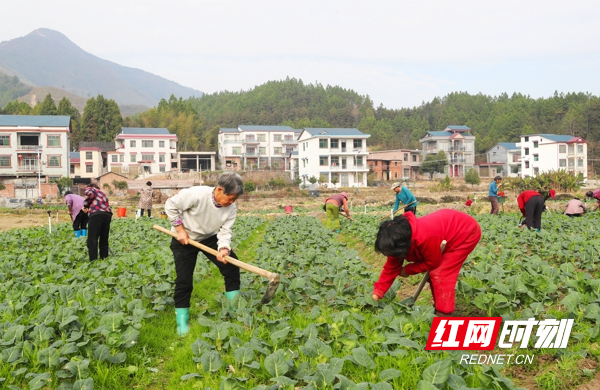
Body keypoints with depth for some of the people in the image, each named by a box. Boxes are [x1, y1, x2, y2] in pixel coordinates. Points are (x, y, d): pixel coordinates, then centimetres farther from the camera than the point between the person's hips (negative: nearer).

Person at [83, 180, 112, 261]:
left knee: (92, 240, -4)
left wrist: (85, 205, 7)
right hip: (108, 214, 6)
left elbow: (90, 194, -6)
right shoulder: (102, 193, 35)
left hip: (96, 214, -6)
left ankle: (93, 261, -10)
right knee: (104, 240, 15)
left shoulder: (89, 188, 18)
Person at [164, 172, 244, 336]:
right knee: (184, 280, -8)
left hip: (209, 238, 4)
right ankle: (182, 324, 7)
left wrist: (224, 248, -38)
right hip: (184, 239, -4)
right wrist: (180, 229, -23)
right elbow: (170, 205, -21)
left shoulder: (231, 208, -18)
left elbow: (225, 231, -18)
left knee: (231, 264, -10)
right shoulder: (196, 194, -33)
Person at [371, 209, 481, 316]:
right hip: (450, 232, 8)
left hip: (467, 232, -8)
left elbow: (433, 263, -22)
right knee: (435, 272, 10)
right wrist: (377, 292, -10)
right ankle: (438, 308, 25)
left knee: (440, 274, -14)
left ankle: (443, 317, -8)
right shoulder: (401, 237, -13)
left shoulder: (424, 237, -39)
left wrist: (407, 270, -10)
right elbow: (391, 267, -5)